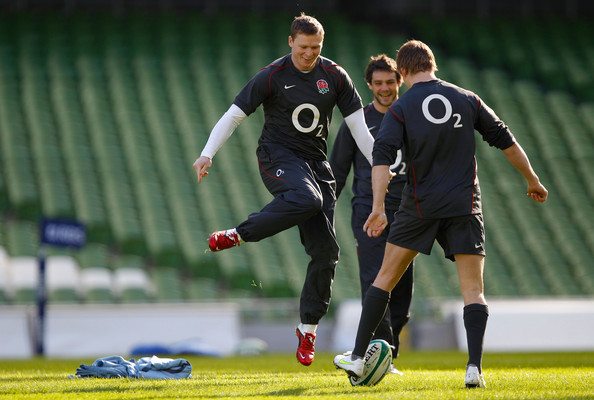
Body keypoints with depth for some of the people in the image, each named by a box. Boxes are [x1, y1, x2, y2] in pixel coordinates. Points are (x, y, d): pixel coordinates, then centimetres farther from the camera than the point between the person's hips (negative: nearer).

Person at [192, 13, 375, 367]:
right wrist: (207, 155, -18)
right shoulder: (272, 76, -7)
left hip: (316, 162, 4)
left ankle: (309, 327, 7)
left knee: (326, 250, -4)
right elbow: (234, 115, -7)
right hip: (278, 157, -4)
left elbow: (359, 128, 6)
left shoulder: (335, 77, 3)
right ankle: (237, 235, -26)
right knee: (307, 199, -39)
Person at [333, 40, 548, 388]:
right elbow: (506, 141, 9)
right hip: (464, 207, 1)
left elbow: (382, 158, -13)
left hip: (420, 205, -1)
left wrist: (378, 209, -19)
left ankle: (358, 358, 10)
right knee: (474, 291, 1)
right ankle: (475, 368, -16)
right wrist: (533, 181, 20)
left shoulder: (400, 109, -1)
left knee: (386, 278, 11)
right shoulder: (467, 100, 6)